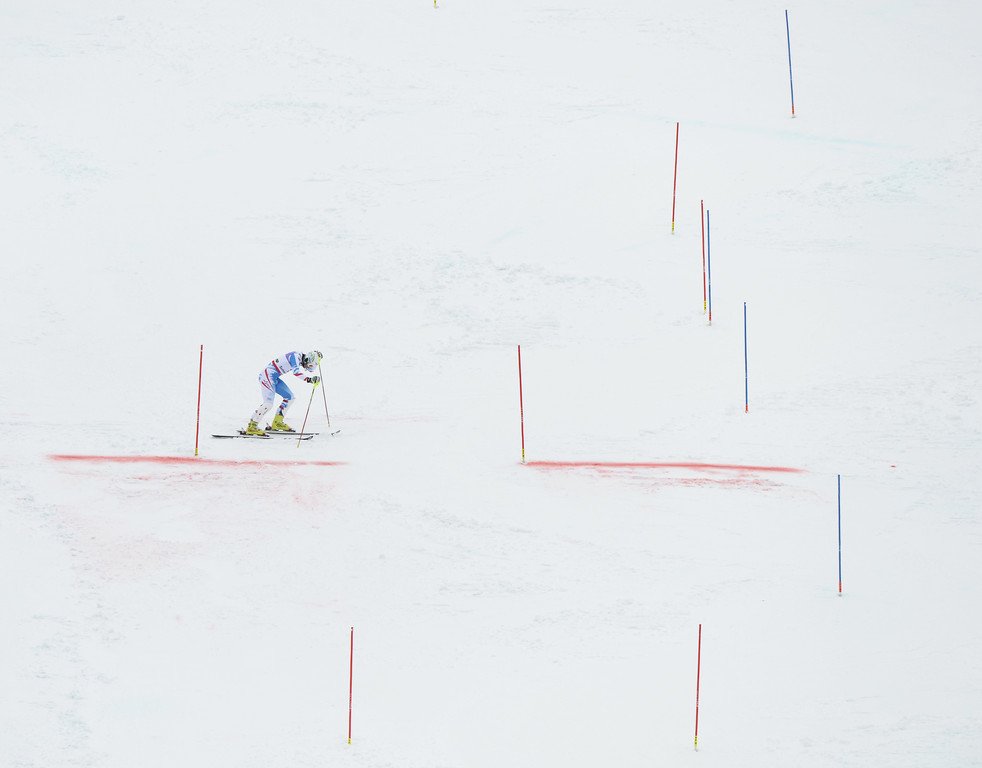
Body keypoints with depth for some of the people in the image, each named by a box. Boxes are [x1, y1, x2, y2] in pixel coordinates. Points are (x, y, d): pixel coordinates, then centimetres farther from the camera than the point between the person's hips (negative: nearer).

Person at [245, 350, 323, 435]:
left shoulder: (301, 358, 7)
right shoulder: (296, 356, -19)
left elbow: (310, 369, 22)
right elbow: (296, 371, -36)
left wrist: (317, 358, 6)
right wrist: (309, 379, -44)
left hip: (275, 378, 10)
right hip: (267, 376, -10)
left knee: (290, 397, 11)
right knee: (268, 403, -19)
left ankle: (277, 423, 19)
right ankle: (251, 427, -16)